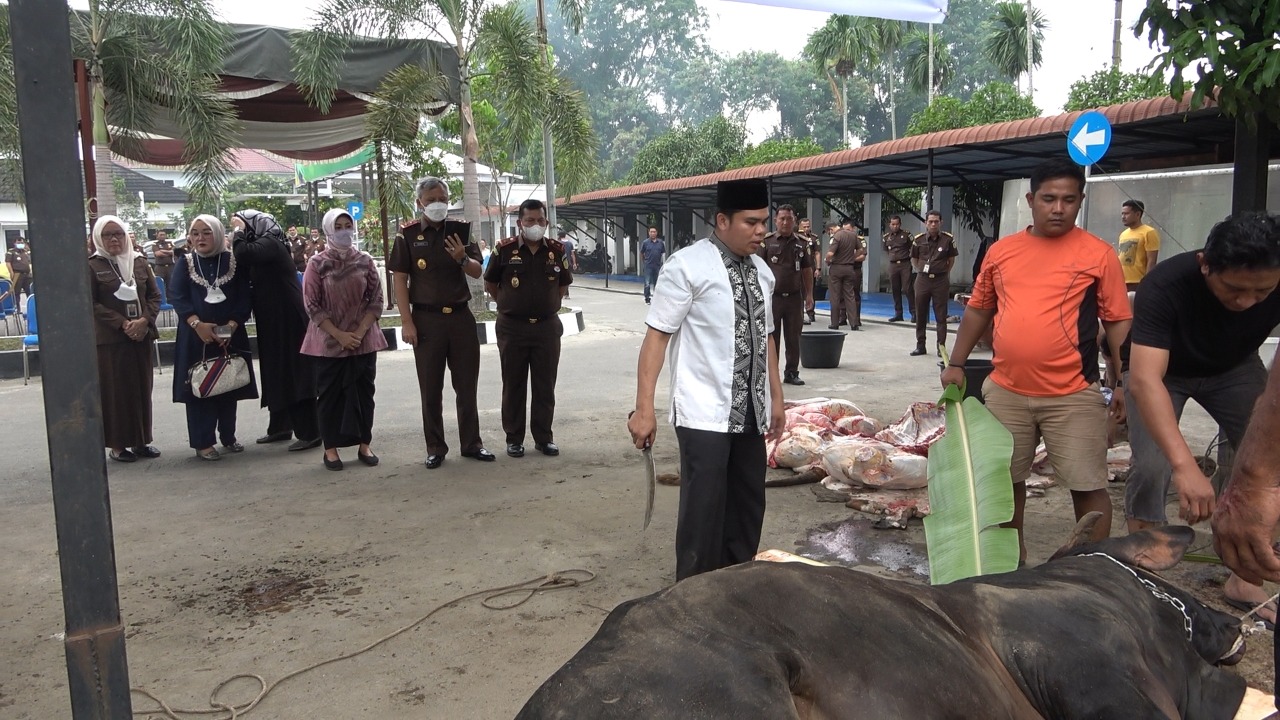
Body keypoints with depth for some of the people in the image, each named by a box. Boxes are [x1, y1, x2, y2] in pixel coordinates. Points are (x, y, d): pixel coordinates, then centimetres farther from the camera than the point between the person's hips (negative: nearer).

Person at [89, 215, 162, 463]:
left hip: (142, 335, 4)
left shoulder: (139, 262, 10)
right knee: (116, 390, 0)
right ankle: (117, 444, 7)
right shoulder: (92, 266, 0)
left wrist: (145, 320, -8)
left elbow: (155, 295, 8)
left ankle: (141, 440, 16)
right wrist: (122, 324, -15)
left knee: (142, 388, 7)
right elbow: (91, 303, -6)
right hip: (110, 338, -4)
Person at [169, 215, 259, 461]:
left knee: (229, 386, 9)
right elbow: (177, 296, -7)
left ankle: (228, 437, 23)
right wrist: (198, 324, -21)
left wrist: (232, 325, -16)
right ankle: (203, 443, 7)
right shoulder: (184, 264, 3)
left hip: (229, 336, 1)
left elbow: (244, 298, -2)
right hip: (196, 337, -1)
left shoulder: (233, 261, 3)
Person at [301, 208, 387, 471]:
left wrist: (360, 332, -9)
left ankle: (364, 445, 15)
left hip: (364, 339, 2)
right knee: (330, 394, 3)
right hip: (328, 341, -2)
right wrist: (339, 335, -12)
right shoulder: (317, 264, -2)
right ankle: (331, 448, 11)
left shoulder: (365, 261, 3)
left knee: (363, 391, 6)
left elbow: (376, 300, 2)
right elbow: (311, 305, -5)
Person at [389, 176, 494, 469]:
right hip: (426, 318, -2)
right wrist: (407, 322, -10)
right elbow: (399, 280, -4)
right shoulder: (408, 234, -1)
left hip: (460, 316, 2)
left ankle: (471, 443, 19)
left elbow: (477, 272, 5)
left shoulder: (459, 230, 6)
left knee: (467, 385, 8)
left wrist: (462, 258, -17)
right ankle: (435, 448, 17)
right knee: (431, 388, 6)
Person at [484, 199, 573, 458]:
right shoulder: (505, 250, -5)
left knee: (545, 386, 6)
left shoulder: (557, 251, 1)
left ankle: (544, 437, 17)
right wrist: (511, 304, 11)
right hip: (512, 327, -1)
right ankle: (514, 439, 15)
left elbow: (563, 286, 16)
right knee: (513, 385, 6)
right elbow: (490, 284, 7)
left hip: (547, 327, 2)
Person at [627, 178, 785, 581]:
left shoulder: (762, 272, 10)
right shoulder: (688, 266, -11)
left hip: (751, 413, 7)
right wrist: (644, 408, -19)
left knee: (748, 506, 15)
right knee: (703, 510, -3)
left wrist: (776, 399, 20)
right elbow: (657, 335, -14)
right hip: (704, 415, -7)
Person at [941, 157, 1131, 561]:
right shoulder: (1001, 251, 7)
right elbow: (978, 310, 14)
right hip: (1005, 391, 4)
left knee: (1087, 485, 3)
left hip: (1073, 396, -4)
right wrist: (956, 364, 10)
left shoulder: (1098, 254, -3)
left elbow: (1119, 323, -2)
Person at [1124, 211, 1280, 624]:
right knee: (1151, 467, -19)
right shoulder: (1165, 286, -38)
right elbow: (1145, 380, -48)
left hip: (1234, 368, 3)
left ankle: (1243, 580, 7)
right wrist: (1185, 465, -58)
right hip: (1161, 371, -3)